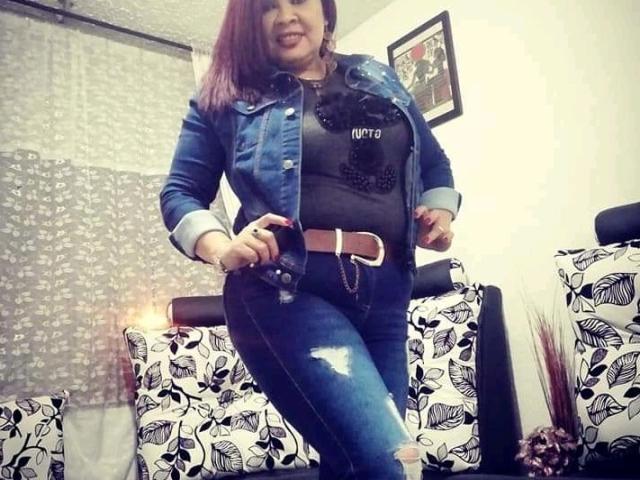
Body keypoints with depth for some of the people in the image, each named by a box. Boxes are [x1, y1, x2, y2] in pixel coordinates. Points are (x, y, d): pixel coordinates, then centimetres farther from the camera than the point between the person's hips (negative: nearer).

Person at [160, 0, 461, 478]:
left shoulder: (378, 78, 20)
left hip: (384, 293, 5)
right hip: (287, 289, -4)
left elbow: (435, 163, 26)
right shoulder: (229, 97, 10)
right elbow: (179, 192, 7)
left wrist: (441, 212, 6)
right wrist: (222, 247, -13)